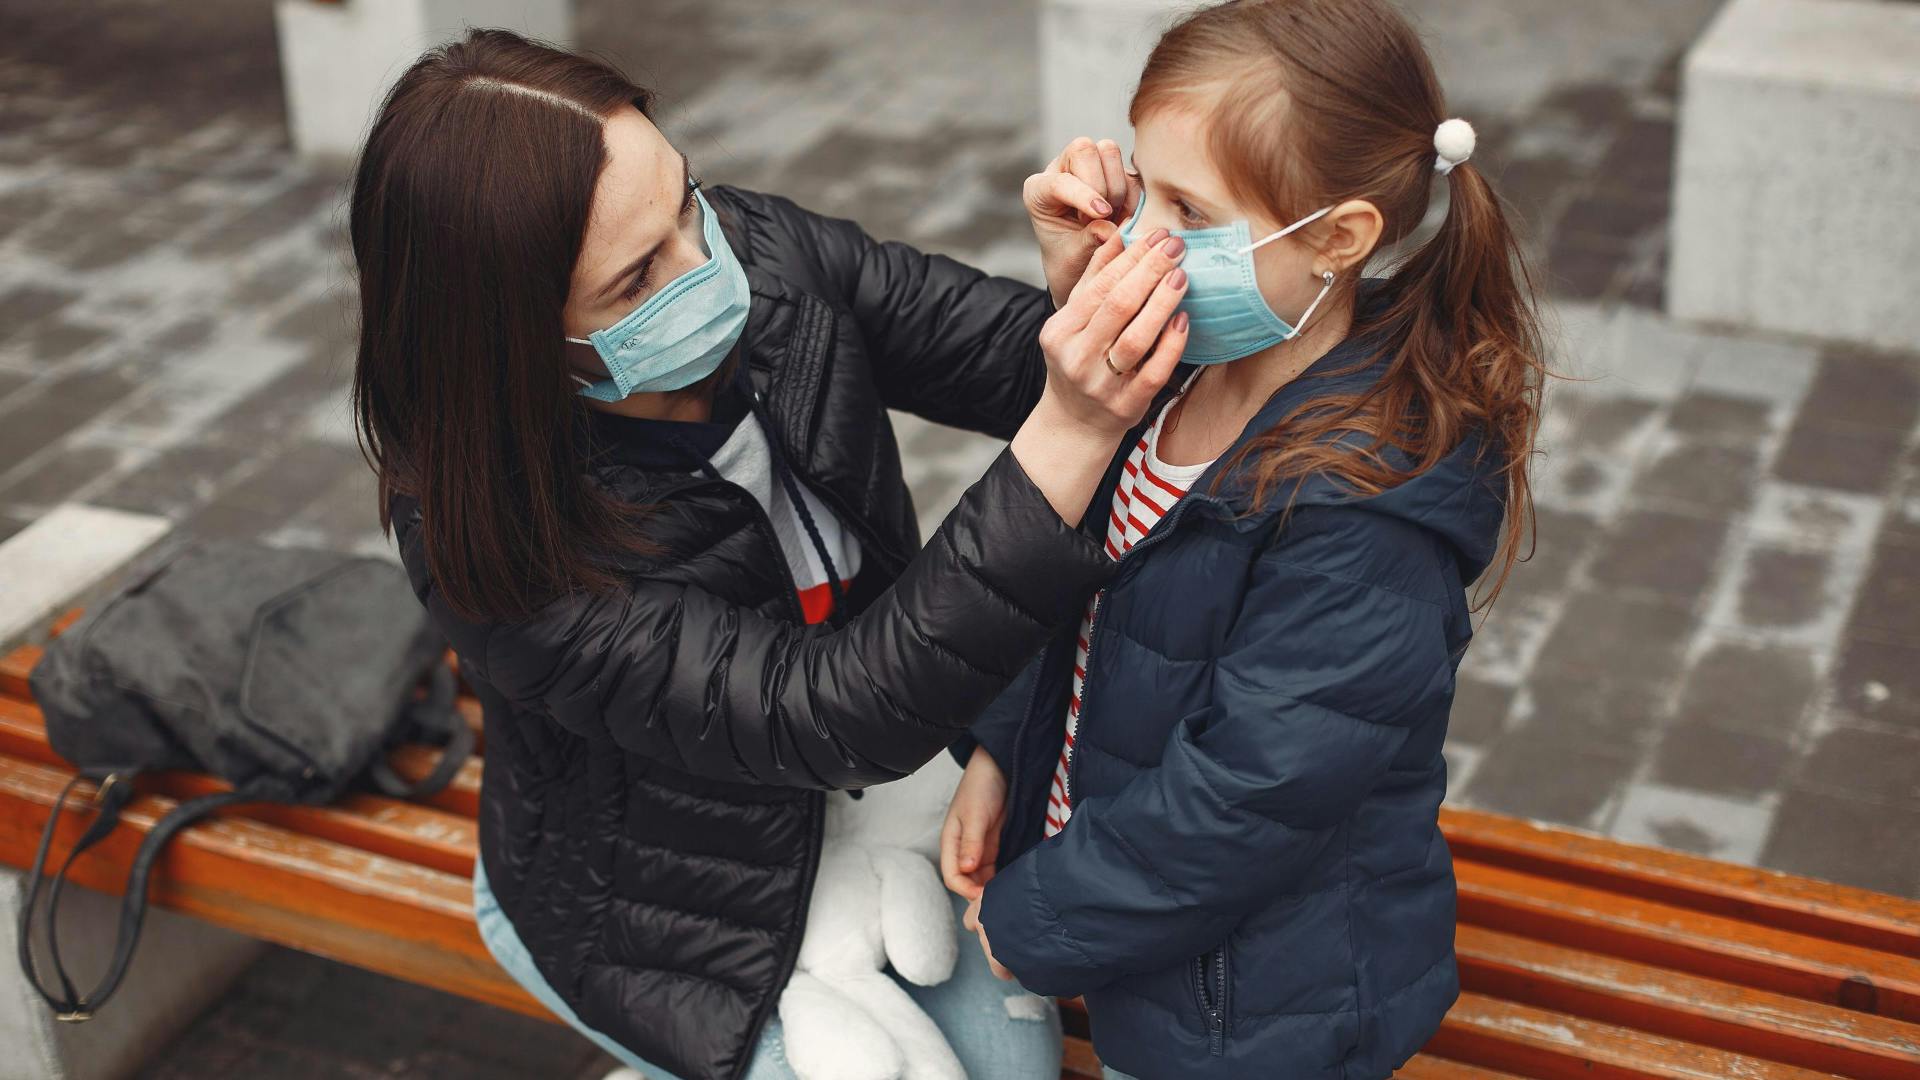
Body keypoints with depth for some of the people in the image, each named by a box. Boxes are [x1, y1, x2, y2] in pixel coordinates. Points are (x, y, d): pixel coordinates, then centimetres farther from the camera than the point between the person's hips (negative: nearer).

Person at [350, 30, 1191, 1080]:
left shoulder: (757, 251, -21)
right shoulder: (490, 544, -35)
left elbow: (1010, 353, -13)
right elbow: (835, 717, -38)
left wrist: (1102, 313, -39)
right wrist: (1076, 433, -49)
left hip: (859, 792, 6)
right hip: (672, 903, -5)